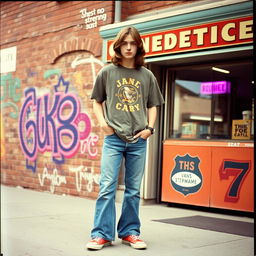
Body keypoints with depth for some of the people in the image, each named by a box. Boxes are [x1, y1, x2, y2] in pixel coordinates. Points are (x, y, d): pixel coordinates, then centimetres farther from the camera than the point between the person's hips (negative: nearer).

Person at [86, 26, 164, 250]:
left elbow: (152, 105, 15)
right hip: (114, 138, -2)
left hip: (138, 140, 2)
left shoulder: (147, 76, 8)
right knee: (107, 187, -6)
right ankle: (102, 234, 3)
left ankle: (130, 232, 21)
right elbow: (97, 101, 12)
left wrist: (150, 127, 0)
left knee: (134, 190, 9)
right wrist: (102, 121, -4)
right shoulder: (107, 72, 4)